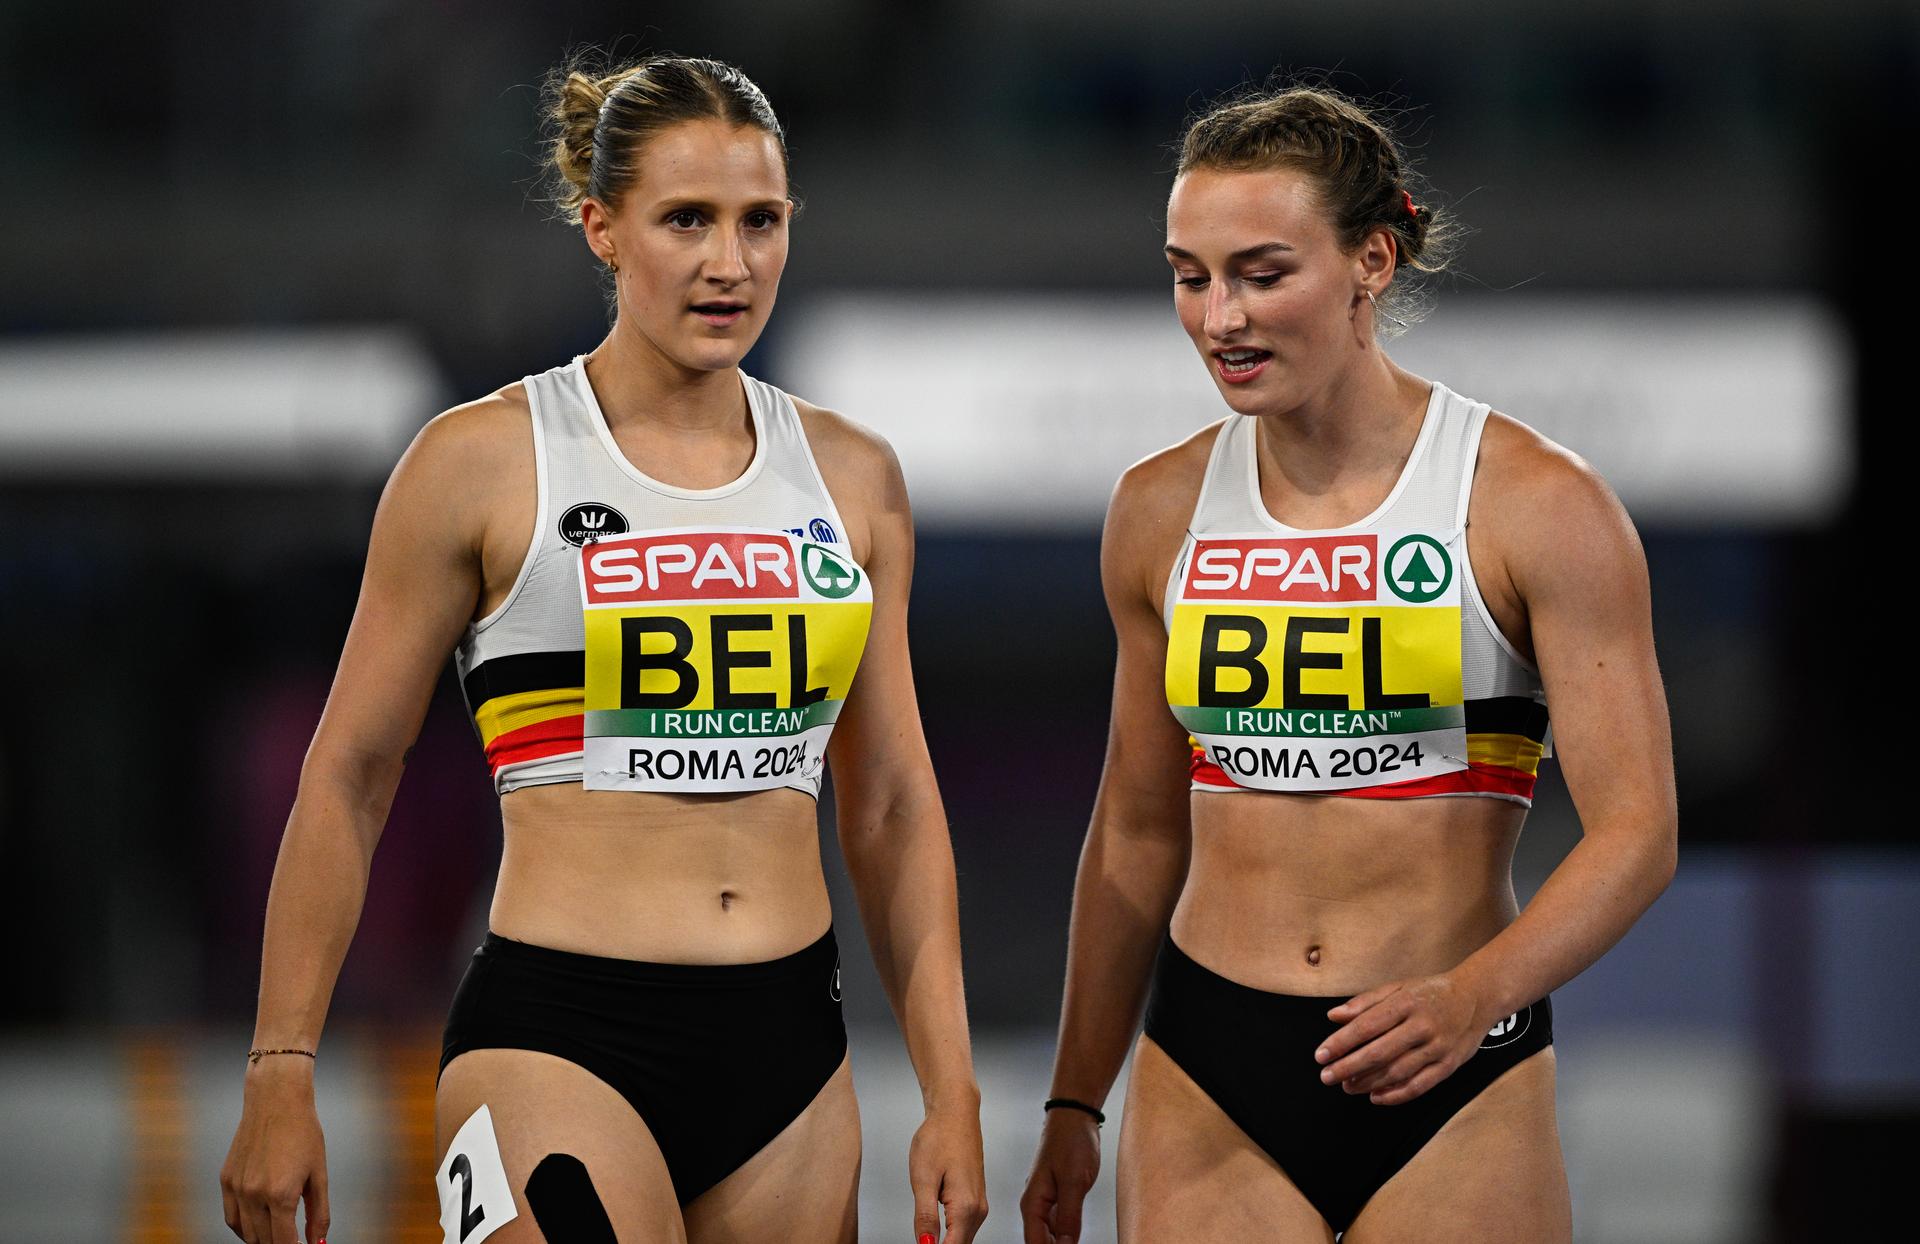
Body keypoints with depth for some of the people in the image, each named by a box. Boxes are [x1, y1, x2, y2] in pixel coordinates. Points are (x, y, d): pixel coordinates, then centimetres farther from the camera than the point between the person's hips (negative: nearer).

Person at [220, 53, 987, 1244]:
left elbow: (892, 807, 15)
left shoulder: (852, 476, 11)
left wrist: (953, 1092, 9)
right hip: (560, 1043, -5)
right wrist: (281, 1074, -3)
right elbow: (350, 777, 2)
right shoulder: (484, 462, -2)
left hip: (788, 1053, 5)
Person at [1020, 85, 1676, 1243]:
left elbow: (1636, 831, -11)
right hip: (1208, 1079, 3)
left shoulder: (1538, 505, -7)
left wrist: (1473, 997, -26)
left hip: (1455, 1098, -3)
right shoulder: (1162, 509, 6)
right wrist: (1075, 1104, 15)